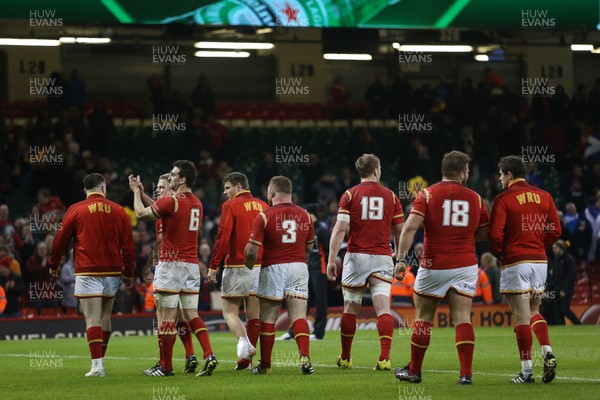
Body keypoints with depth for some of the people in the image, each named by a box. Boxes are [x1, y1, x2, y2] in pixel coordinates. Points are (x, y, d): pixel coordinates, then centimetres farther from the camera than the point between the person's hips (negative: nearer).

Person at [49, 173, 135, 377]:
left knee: (92, 318, -7)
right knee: (105, 316, 15)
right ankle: (100, 359, 21)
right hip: (112, 271, 3)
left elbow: (60, 240, 4)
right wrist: (128, 274, 16)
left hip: (87, 272, -3)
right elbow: (128, 245, 7)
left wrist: (54, 266, 19)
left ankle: (97, 365, -16)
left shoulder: (75, 210, -1)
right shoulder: (118, 211, 5)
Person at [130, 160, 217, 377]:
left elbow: (141, 213, 0)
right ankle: (209, 356, -8)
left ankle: (165, 366, 1)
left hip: (171, 264, -7)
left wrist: (136, 191, 16)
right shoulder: (197, 204, 12)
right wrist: (141, 191, 29)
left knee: (166, 315, -2)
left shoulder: (171, 201, -13)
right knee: (191, 314, 8)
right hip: (192, 264, 7)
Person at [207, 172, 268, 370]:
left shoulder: (230, 206, -6)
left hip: (237, 266, -5)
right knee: (253, 313, 7)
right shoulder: (263, 206, 11)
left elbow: (223, 237, -12)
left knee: (229, 311, 2)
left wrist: (213, 266, -8)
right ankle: (246, 357, 9)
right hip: (260, 265, 5)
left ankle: (243, 340, -23)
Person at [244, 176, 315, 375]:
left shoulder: (264, 216, -8)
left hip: (273, 269, -3)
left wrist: (249, 265, 8)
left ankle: (265, 364, 12)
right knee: (299, 316, -1)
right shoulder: (304, 215, 6)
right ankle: (305, 357, -19)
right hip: (299, 267, 3)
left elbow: (252, 250, -12)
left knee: (268, 319, 7)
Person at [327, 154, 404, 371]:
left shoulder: (350, 195, 0)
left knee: (350, 309, 11)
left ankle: (345, 358, 19)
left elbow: (340, 229, -8)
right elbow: (400, 232, 10)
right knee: (383, 308, -5)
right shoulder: (390, 196, 6)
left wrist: (331, 259, -7)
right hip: (382, 258, 0)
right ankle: (384, 358, -18)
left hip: (356, 257, 0)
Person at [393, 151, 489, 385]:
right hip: (465, 266, 2)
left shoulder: (427, 194, -3)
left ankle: (414, 371, 20)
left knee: (423, 319, 10)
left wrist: (401, 259, -13)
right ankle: (466, 373, -9)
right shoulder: (475, 198, 4)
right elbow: (485, 234, 12)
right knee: (462, 319, 0)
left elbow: (410, 227, -14)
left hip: (434, 266, -1)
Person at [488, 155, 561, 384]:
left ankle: (526, 371, -2)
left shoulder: (504, 199, -8)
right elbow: (555, 231, 7)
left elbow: (495, 234, -12)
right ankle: (547, 352, -5)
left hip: (515, 262, -5)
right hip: (540, 260, 5)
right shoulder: (543, 196, 7)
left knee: (522, 316, -3)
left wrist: (499, 253, 6)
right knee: (534, 312, 18)